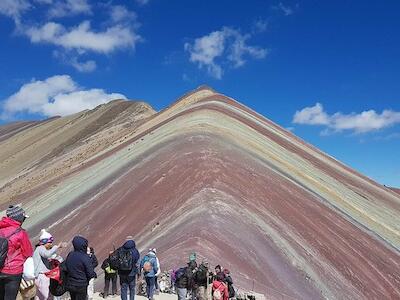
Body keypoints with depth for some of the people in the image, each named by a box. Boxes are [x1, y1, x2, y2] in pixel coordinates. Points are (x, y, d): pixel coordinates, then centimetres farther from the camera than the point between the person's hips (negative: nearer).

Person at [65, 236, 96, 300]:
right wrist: (94, 275, 2)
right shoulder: (85, 257, -21)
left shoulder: (70, 255, -2)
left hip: (70, 285, 6)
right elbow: (90, 273, -19)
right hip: (81, 286, -6)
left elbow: (66, 269, 8)